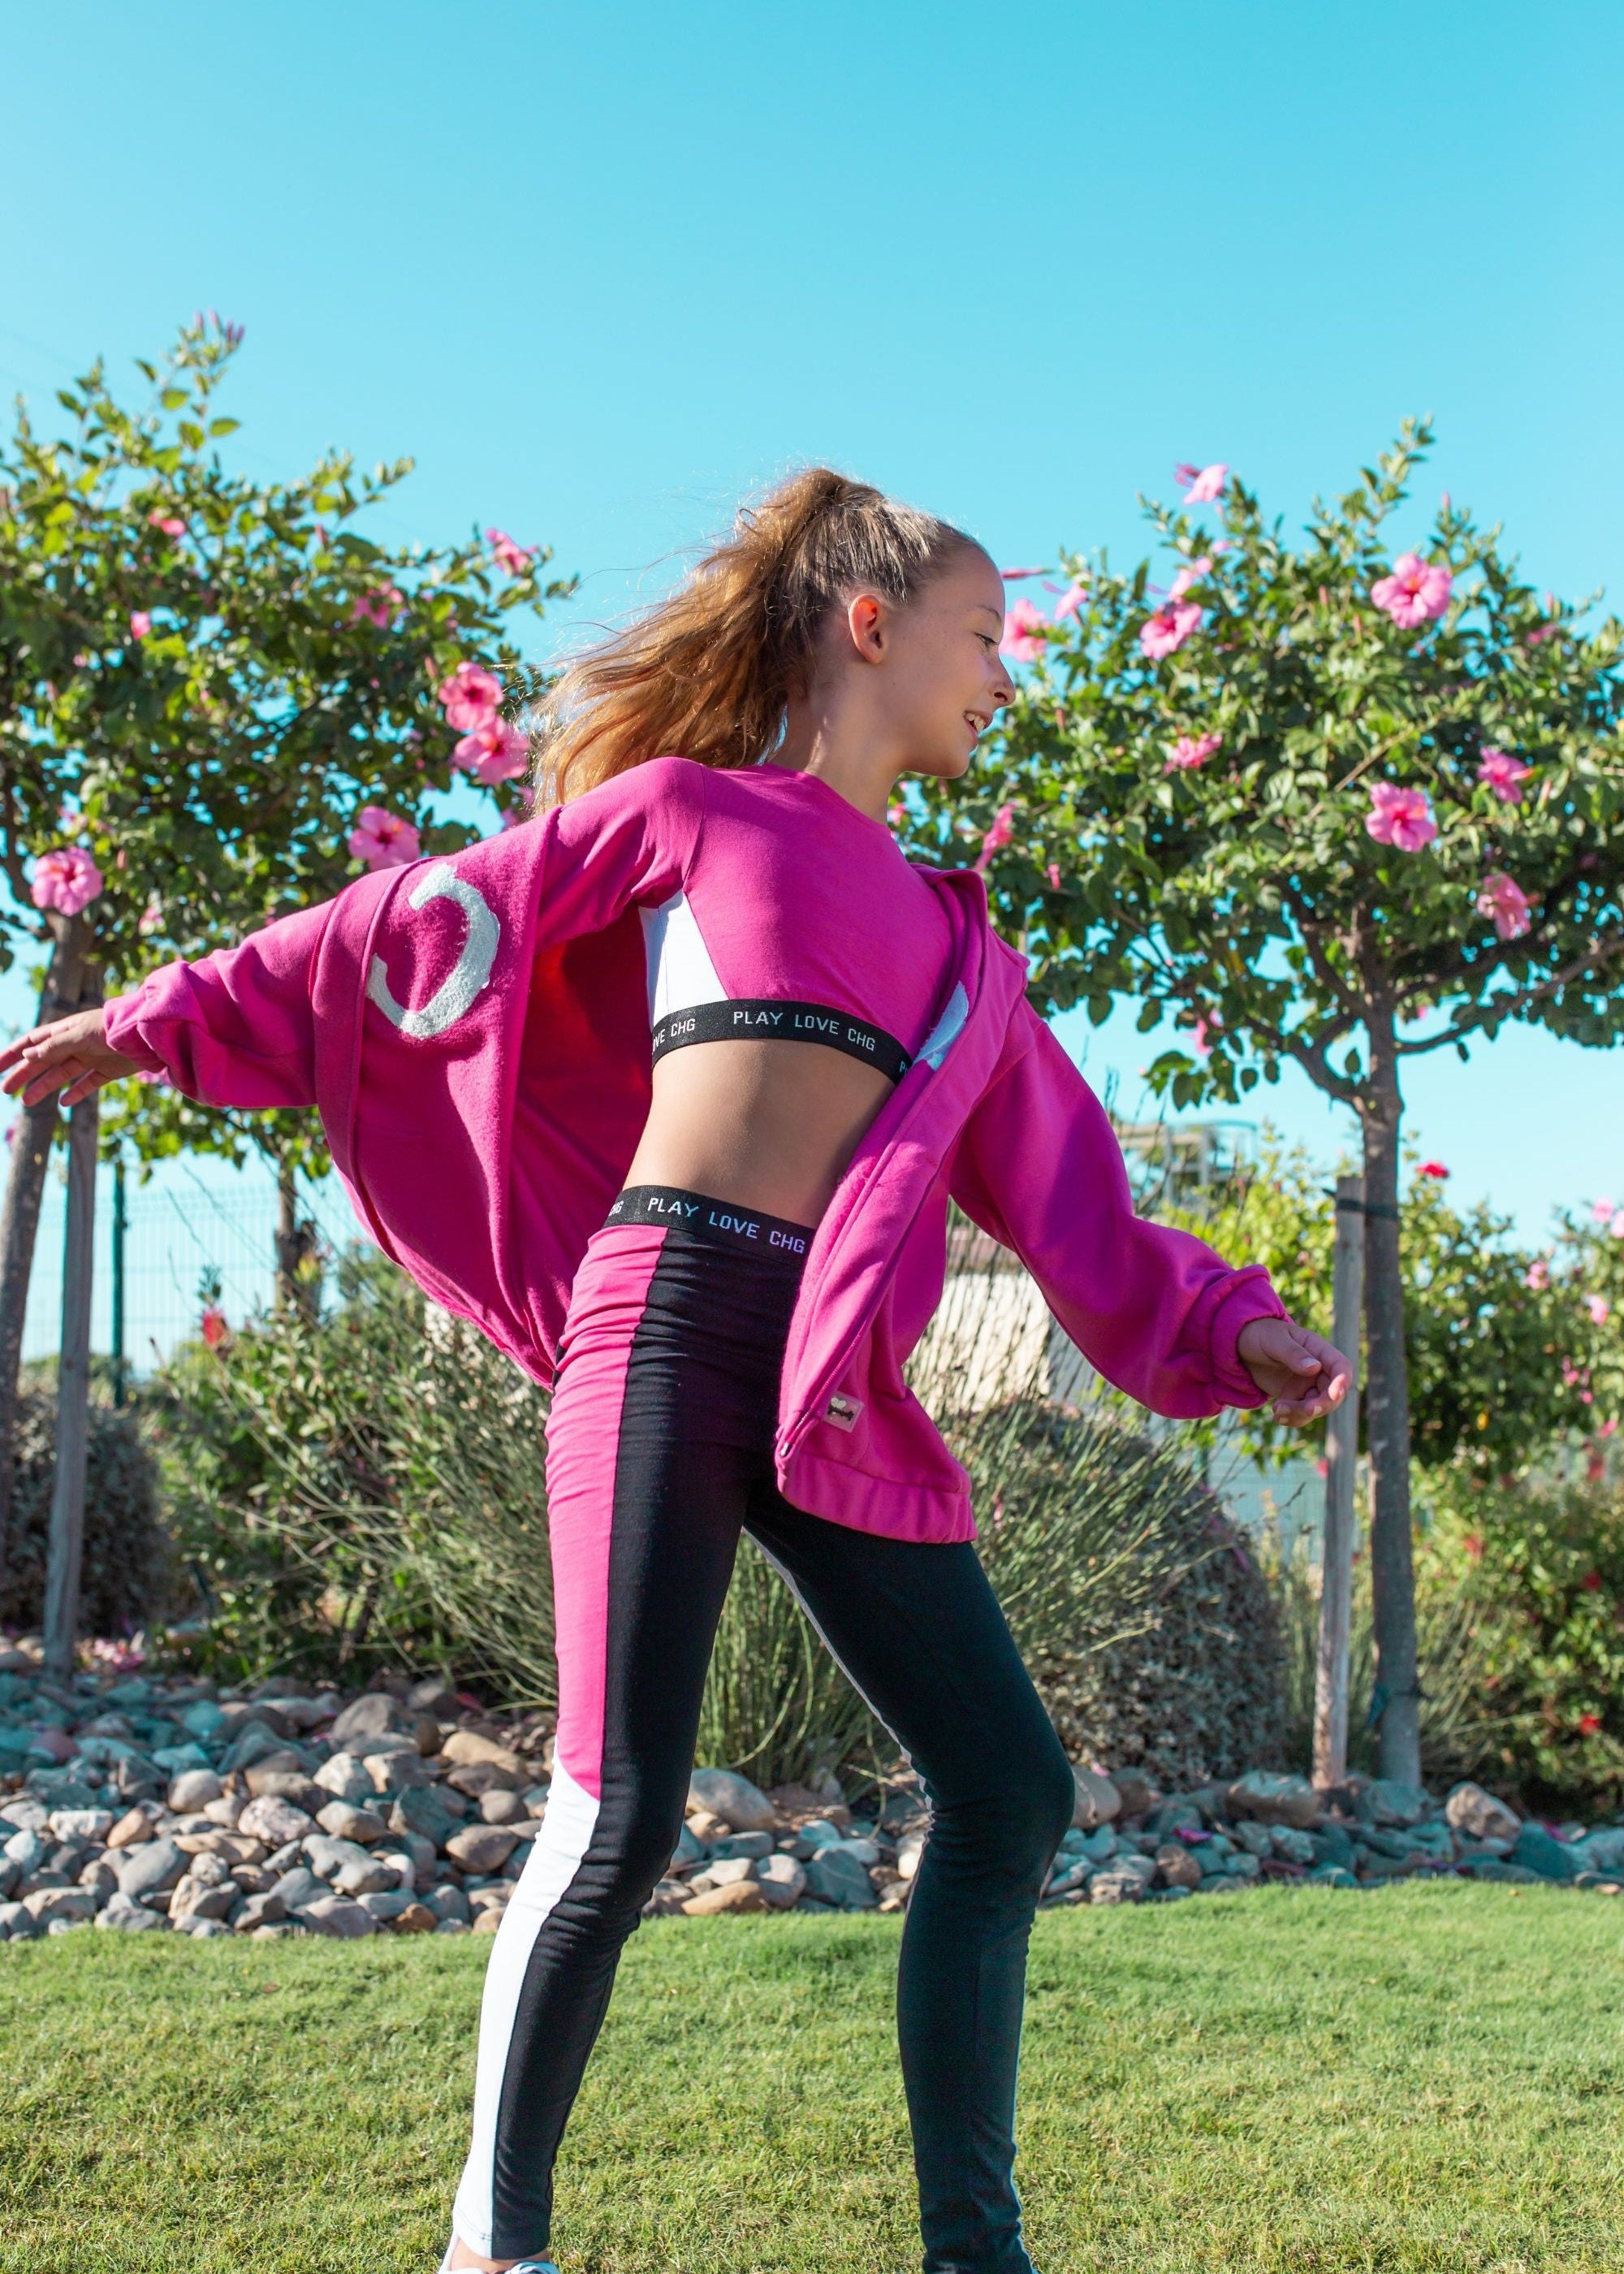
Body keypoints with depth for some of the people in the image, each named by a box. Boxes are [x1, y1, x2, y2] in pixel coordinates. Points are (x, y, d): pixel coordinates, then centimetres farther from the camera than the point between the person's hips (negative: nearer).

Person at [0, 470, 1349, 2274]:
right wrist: (163, 1022, 11)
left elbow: (1058, 1190, 24)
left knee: (1011, 1791, 1)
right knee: (622, 1816, -6)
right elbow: (428, 926, 10)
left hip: (843, 1395, 6)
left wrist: (1223, 1333, 15)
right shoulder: (692, 808, 9)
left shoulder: (957, 941, 25)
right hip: (671, 1317, -6)